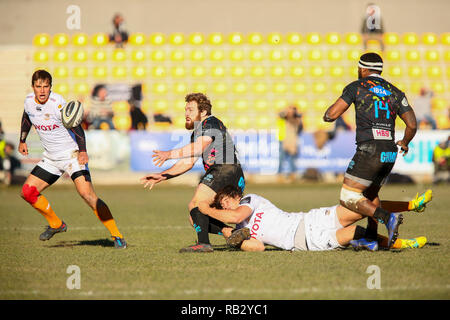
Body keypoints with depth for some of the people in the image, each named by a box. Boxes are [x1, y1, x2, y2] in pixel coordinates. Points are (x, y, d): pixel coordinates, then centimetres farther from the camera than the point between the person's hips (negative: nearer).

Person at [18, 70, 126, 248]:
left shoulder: (58, 103, -21)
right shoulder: (29, 101, -2)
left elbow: (76, 127, -18)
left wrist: (83, 151, -29)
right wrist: (22, 141, 27)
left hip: (72, 155, -7)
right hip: (50, 158, 7)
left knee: (87, 194, -22)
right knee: (28, 191, 0)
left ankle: (117, 235, -17)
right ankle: (56, 224, 22)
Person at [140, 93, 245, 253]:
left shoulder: (211, 123, -7)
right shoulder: (196, 133, 23)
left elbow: (198, 147, -25)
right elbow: (187, 163, 25)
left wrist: (169, 154, -30)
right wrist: (161, 176, 19)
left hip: (227, 170, -10)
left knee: (196, 203, -23)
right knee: (195, 219, 8)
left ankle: (204, 244, -25)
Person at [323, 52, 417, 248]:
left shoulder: (356, 87, 2)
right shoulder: (395, 92, 15)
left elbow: (331, 115, -3)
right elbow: (412, 125, 8)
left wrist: (328, 114, 21)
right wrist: (404, 143, 29)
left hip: (369, 151, -6)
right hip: (390, 153, 6)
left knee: (348, 198, -4)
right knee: (371, 194, 24)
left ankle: (388, 218, -22)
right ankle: (371, 239, 19)